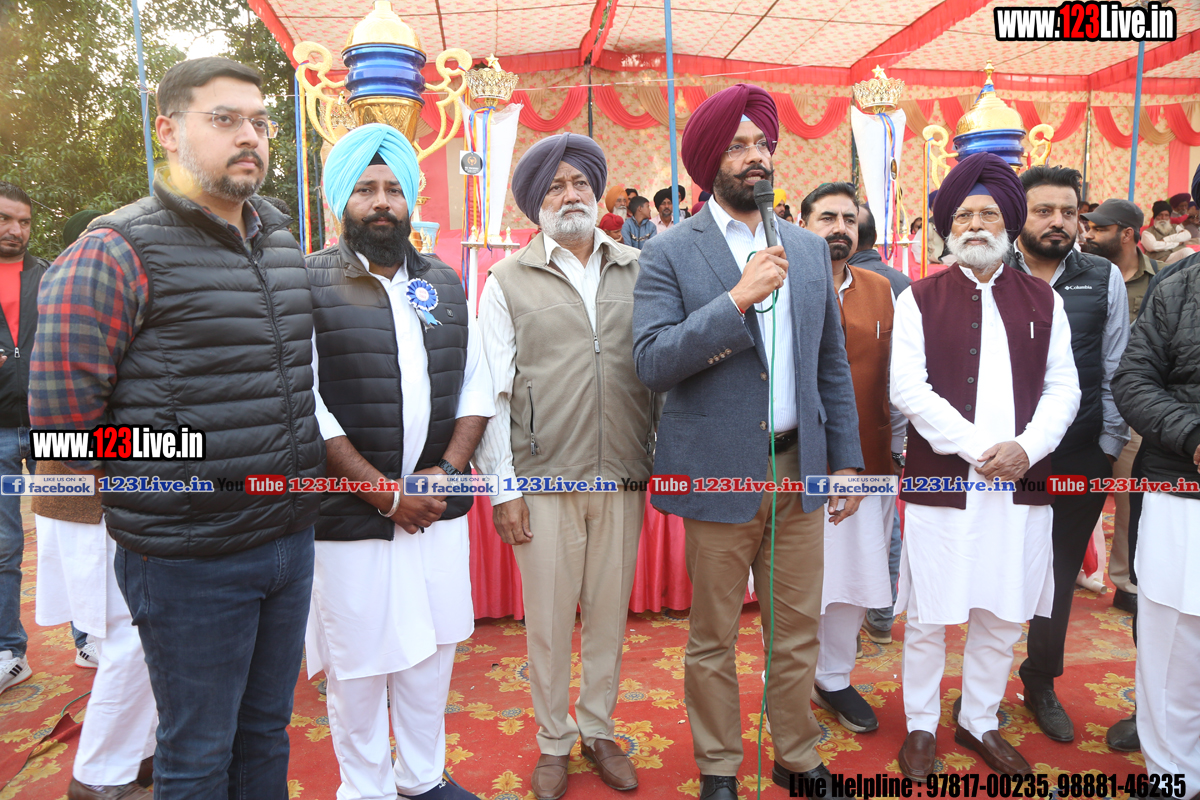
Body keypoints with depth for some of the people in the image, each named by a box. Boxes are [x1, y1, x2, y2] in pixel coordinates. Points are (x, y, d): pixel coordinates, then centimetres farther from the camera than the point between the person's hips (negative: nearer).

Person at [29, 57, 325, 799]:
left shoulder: (283, 240, 8)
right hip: (192, 561, -5)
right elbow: (63, 410, -13)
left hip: (292, 537, 6)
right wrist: (163, 487, -6)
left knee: (267, 733, 21)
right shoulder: (118, 252, -12)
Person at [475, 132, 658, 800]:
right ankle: (554, 742, 30)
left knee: (610, 613, 14)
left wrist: (665, 459, 6)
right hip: (544, 479, -2)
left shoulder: (638, 271, 6)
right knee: (549, 620, 9)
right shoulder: (509, 280, 1)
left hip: (624, 476, 2)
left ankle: (600, 731, 34)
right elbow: (492, 392, -1)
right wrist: (501, 488, -4)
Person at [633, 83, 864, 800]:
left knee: (798, 631, 16)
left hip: (800, 467, 4)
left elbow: (833, 364, 13)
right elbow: (652, 362, -17)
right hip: (721, 471, -4)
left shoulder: (809, 249, 10)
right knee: (713, 639, 11)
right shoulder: (670, 253, -5)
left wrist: (847, 459, 9)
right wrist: (738, 298, -23)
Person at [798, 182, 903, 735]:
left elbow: (893, 377, 13)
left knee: (854, 576, 13)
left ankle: (834, 679, 35)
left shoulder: (881, 291, 8)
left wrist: (900, 446, 13)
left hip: (866, 465, 4)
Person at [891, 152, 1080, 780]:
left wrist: (1027, 447, -11)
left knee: (1002, 619, 12)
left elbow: (1064, 387, 6)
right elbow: (907, 387, -8)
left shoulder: (1042, 300, 11)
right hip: (941, 484, -3)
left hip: (1021, 486, 3)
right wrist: (979, 447, -15)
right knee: (928, 618, 5)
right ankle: (921, 726, 24)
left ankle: (979, 722, 32)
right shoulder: (920, 299, 2)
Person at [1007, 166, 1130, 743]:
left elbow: (1115, 371, 6)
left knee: (1060, 575, 14)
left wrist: (1110, 446, 2)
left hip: (1080, 457, 2)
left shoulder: (1104, 279, 5)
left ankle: (1041, 683, 33)